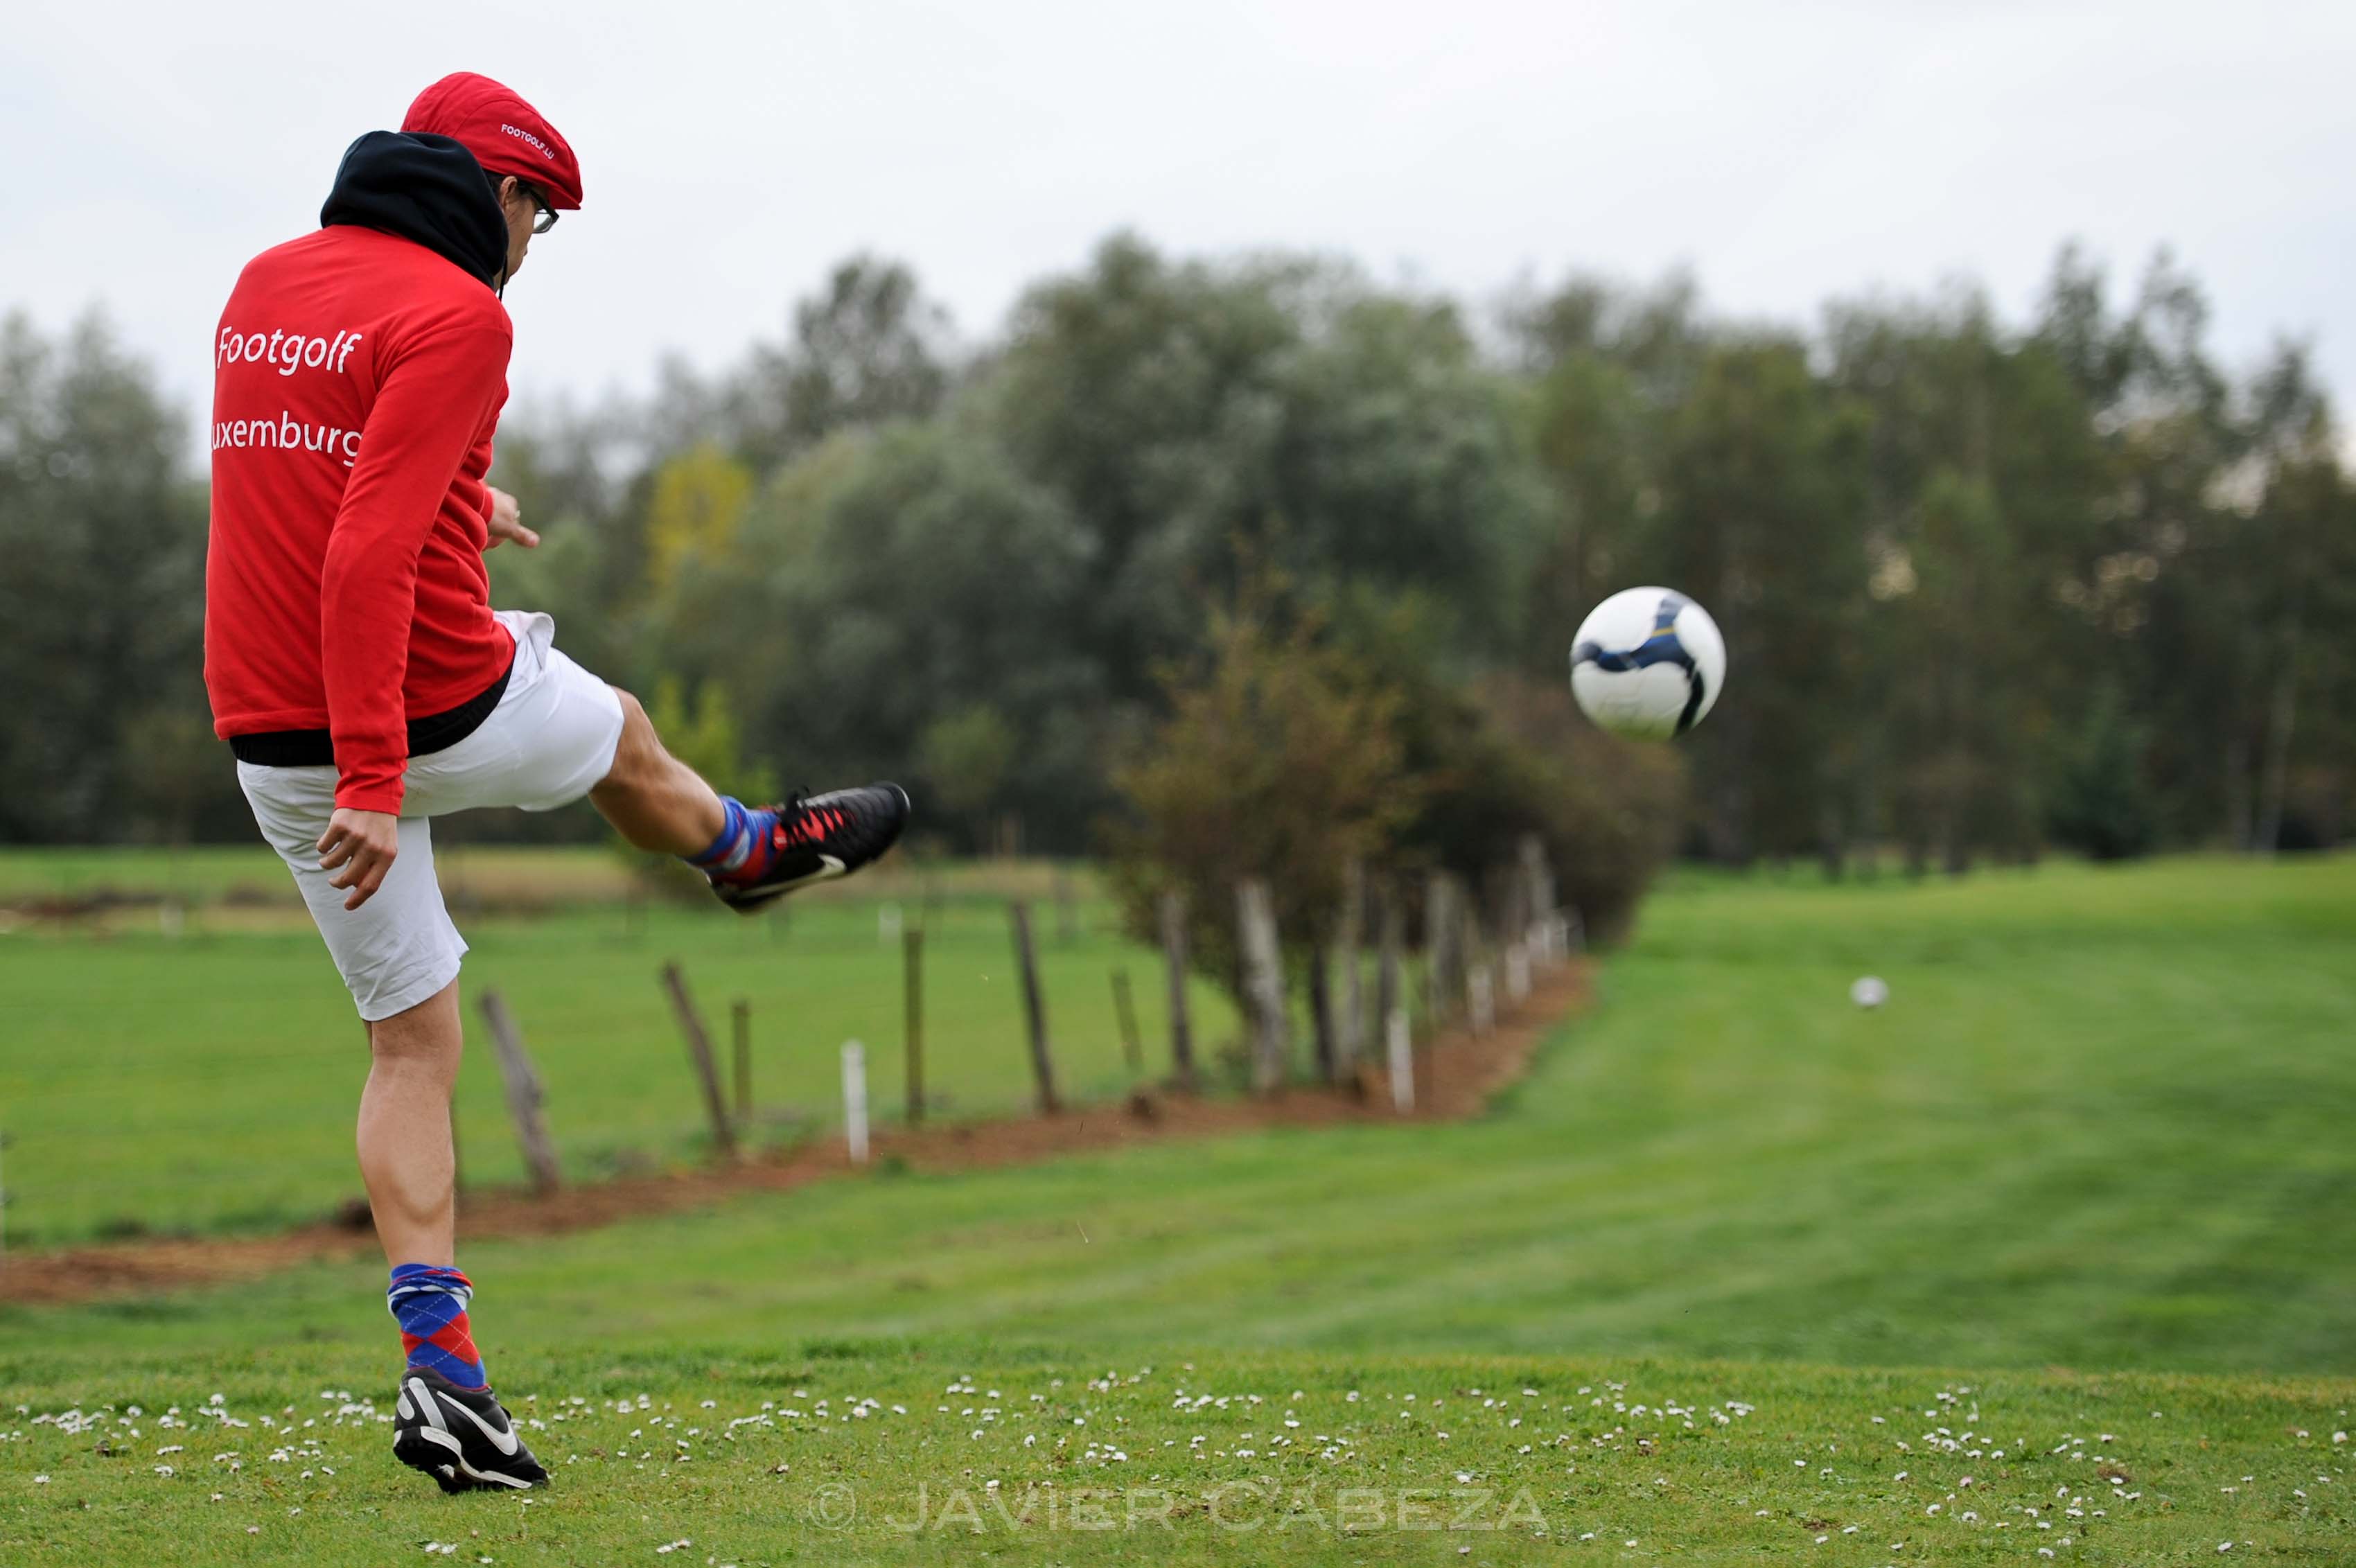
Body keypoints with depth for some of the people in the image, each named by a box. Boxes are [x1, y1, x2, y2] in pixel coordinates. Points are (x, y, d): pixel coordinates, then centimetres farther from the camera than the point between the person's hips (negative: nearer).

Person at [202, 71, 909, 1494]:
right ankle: (746, 849, 58)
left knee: (413, 1047, 13)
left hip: (269, 741, 7)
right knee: (616, 733, 28)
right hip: (438, 711, -7)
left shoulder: (263, 287, 10)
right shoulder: (455, 313, -15)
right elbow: (370, 553, -25)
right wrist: (373, 781, -26)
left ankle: (441, 1369, 4)